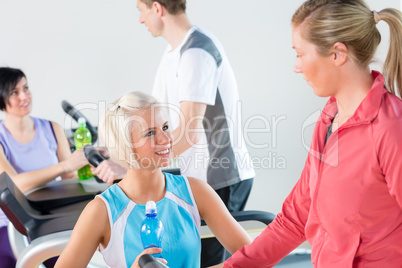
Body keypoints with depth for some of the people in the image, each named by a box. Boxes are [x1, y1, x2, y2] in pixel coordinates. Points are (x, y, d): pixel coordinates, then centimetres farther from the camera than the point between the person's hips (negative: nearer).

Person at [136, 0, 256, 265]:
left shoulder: (197, 51, -20)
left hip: (222, 180, -9)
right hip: (201, 176, 9)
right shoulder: (172, 53, 10)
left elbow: (188, 133, -25)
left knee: (206, 258, -2)